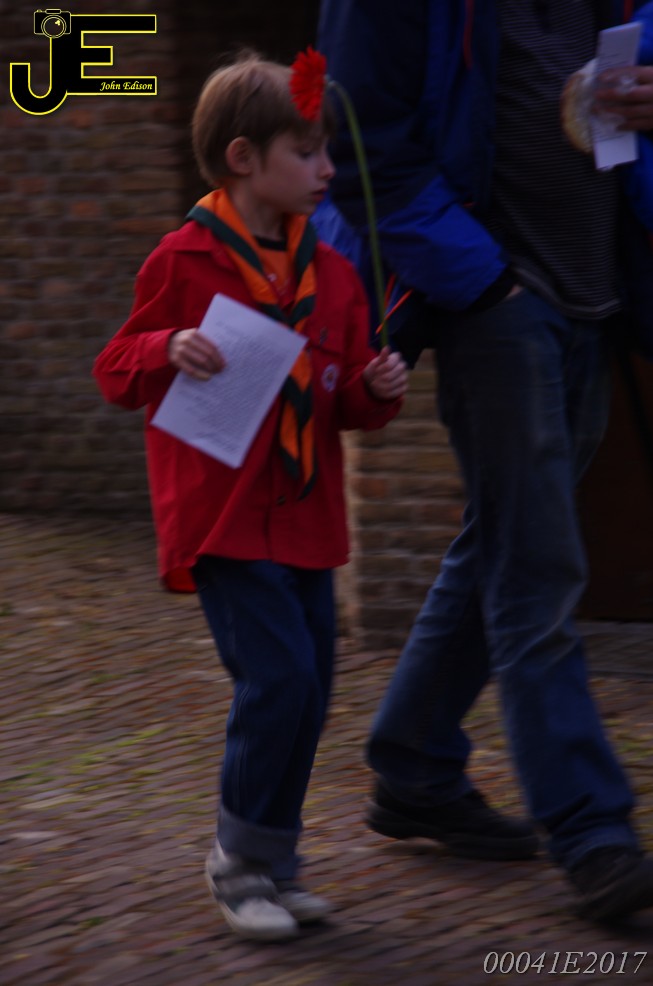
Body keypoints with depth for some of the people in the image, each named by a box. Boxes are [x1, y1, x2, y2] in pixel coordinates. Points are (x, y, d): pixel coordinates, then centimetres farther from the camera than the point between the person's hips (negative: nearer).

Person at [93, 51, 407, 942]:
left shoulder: (331, 274, 10)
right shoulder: (185, 262, -7)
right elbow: (117, 373, -2)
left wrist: (377, 391, -5)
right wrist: (168, 352, -22)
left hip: (305, 518, 7)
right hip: (221, 519, -7)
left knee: (308, 686, 7)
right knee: (278, 676, -15)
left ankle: (272, 864, 21)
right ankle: (243, 861, 0)